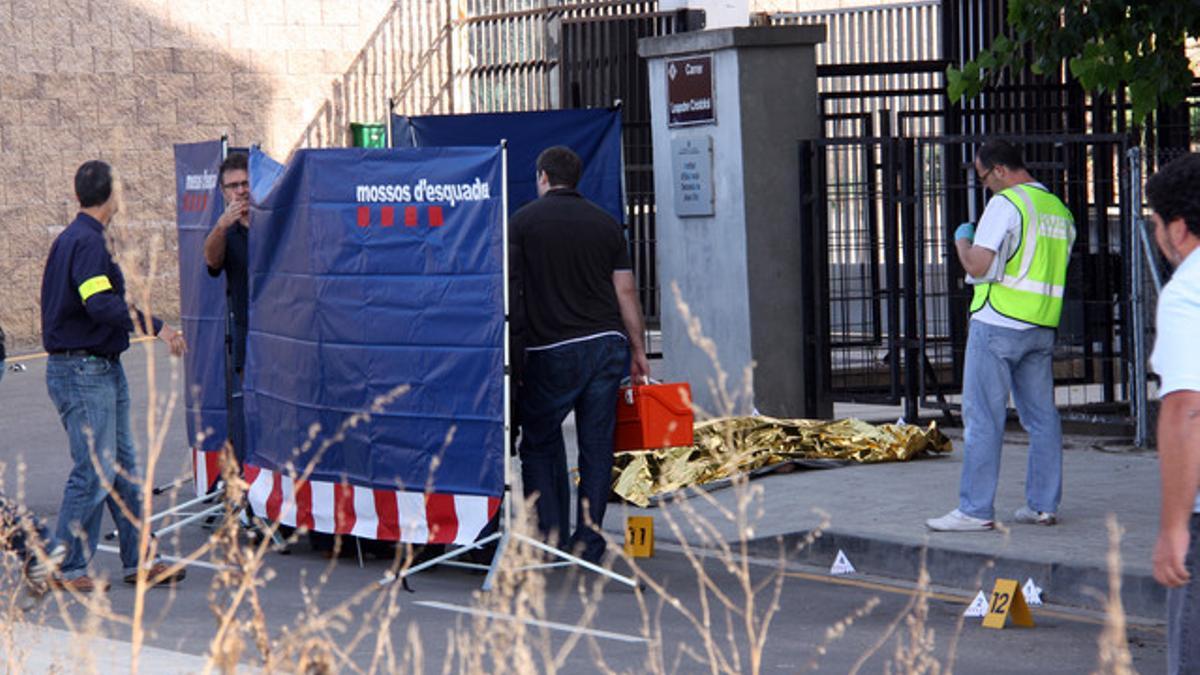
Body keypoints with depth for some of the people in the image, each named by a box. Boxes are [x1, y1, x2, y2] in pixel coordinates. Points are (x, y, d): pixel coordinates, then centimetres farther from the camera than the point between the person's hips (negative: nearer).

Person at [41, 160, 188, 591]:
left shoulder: (76, 239, 15)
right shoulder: (86, 242, -16)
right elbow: (101, 304, -27)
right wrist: (156, 327, -27)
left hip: (103, 371, 11)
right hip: (82, 372, -11)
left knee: (123, 469, 12)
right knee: (94, 471, -8)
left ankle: (138, 561, 17)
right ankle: (66, 569, -1)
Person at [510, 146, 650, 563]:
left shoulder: (524, 222, 0)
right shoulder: (605, 223, 9)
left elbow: (511, 288, -2)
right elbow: (626, 291, 8)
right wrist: (638, 352, 14)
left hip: (552, 348, -3)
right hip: (607, 342, 3)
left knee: (540, 442, 9)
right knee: (597, 443, 5)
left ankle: (549, 533, 2)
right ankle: (589, 540, 4)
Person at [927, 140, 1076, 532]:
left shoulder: (1005, 204, -12)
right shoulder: (1059, 210, 13)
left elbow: (977, 265, -18)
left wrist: (962, 242, 2)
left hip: (998, 323, -8)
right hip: (1042, 328, 8)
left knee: (982, 418, -4)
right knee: (1042, 416, 11)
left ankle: (975, 510, -4)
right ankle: (1043, 505, 13)